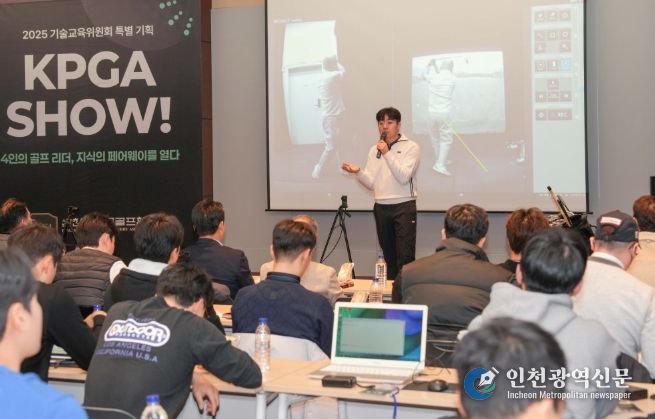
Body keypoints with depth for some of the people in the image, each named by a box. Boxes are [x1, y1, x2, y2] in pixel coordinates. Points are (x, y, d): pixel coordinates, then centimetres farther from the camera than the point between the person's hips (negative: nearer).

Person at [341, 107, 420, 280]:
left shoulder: (411, 147, -3)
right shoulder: (374, 150, 12)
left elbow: (403, 177, -15)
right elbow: (371, 183, 7)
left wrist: (387, 154, -20)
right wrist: (358, 172, -12)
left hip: (403, 206, -5)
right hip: (381, 207, 5)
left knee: (405, 256, -11)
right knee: (388, 255, 10)